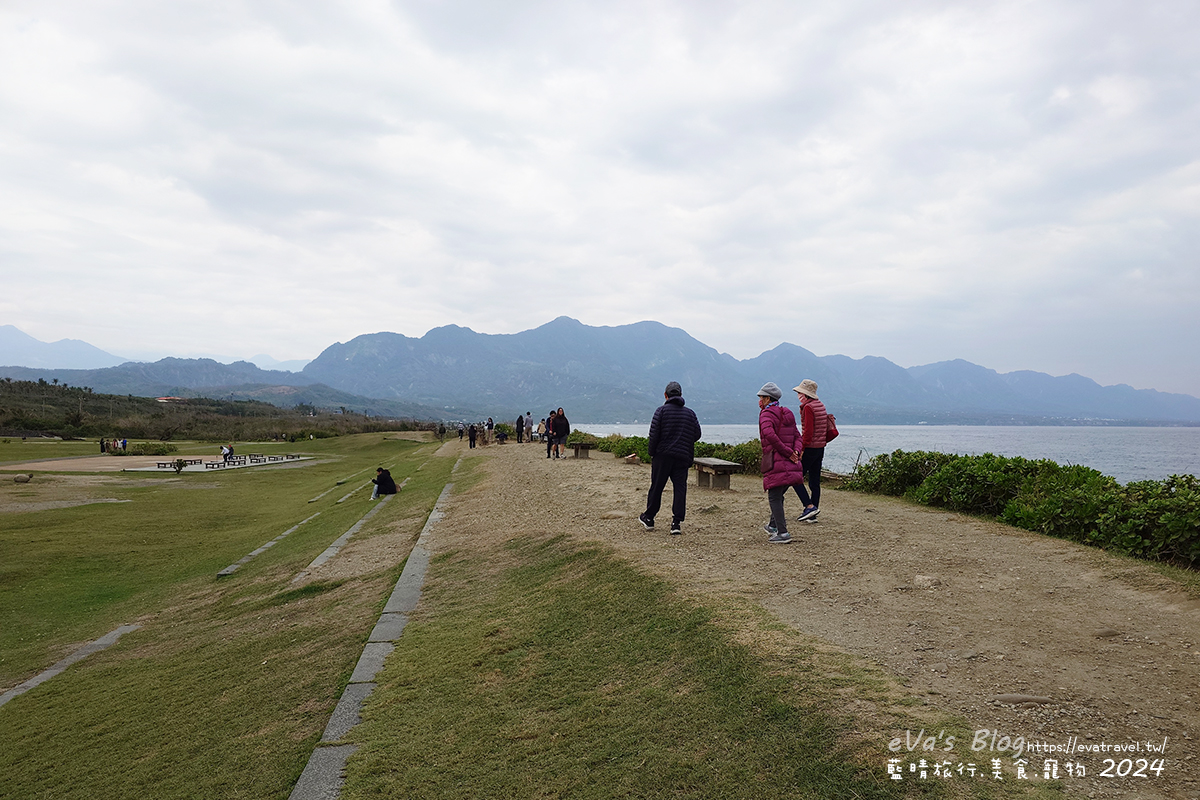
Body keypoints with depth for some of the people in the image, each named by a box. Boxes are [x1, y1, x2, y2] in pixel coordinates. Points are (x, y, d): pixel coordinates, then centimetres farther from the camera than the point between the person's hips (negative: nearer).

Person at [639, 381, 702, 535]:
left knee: (656, 487, 8)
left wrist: (652, 453, 2)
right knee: (680, 488, 2)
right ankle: (677, 523, -2)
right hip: (683, 457, 2)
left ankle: (649, 518, 21)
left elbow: (654, 434, -9)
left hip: (662, 455, -2)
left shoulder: (661, 410, -4)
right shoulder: (690, 413, 6)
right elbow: (697, 434, 7)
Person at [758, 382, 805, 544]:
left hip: (775, 461, -8)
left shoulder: (767, 413, -6)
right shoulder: (787, 414, 19)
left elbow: (769, 434, -24)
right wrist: (795, 451, -2)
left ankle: (782, 533, -6)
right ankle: (773, 526, 33)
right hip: (790, 464, 8)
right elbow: (797, 436, 17)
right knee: (778, 495, 21)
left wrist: (788, 452, -19)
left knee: (774, 498, -3)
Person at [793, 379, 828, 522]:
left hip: (810, 449, -9)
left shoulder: (808, 407, -14)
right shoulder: (821, 405, 13)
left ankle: (810, 506, -10)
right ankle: (812, 515, 13)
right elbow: (826, 428, 18)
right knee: (815, 481, 9)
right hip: (820, 448, 9)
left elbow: (808, 432, -20)